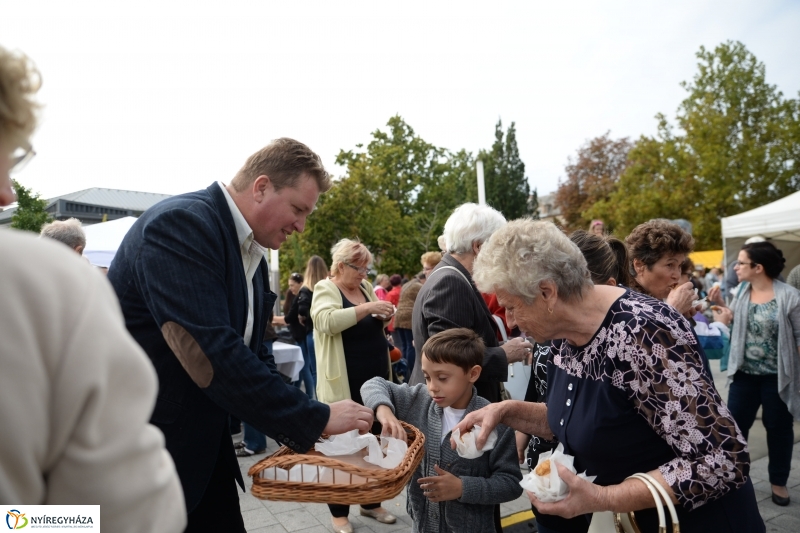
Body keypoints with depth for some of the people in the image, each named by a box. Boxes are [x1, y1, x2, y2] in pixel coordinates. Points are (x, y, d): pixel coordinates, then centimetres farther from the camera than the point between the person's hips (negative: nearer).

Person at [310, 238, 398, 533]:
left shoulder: (365, 287, 11)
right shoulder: (325, 289, -8)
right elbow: (327, 321, -27)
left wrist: (384, 315, -2)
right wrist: (367, 308, -28)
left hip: (375, 380, 7)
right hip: (344, 385, -7)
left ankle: (370, 502, 32)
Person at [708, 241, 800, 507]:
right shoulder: (742, 292, 0)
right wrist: (720, 305, -6)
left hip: (777, 376, -4)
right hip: (744, 373, 4)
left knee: (778, 428, 13)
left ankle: (778, 481, 32)